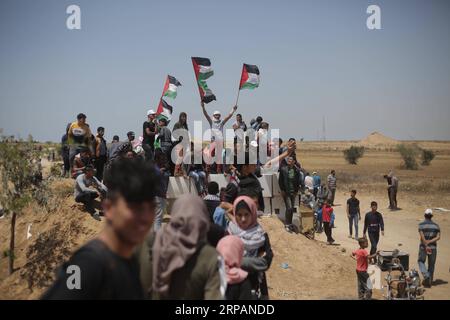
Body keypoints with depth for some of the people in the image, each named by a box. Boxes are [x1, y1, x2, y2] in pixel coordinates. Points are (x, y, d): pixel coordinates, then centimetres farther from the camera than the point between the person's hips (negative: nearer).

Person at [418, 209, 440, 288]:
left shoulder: (421, 224, -5)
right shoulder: (436, 225, 4)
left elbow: (422, 236, -16)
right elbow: (438, 237, -6)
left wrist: (426, 245, -18)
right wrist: (430, 242, -10)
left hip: (423, 246, -3)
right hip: (433, 247, 3)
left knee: (421, 261, 16)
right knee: (431, 264, 12)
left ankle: (426, 276, -6)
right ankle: (429, 282, 15)